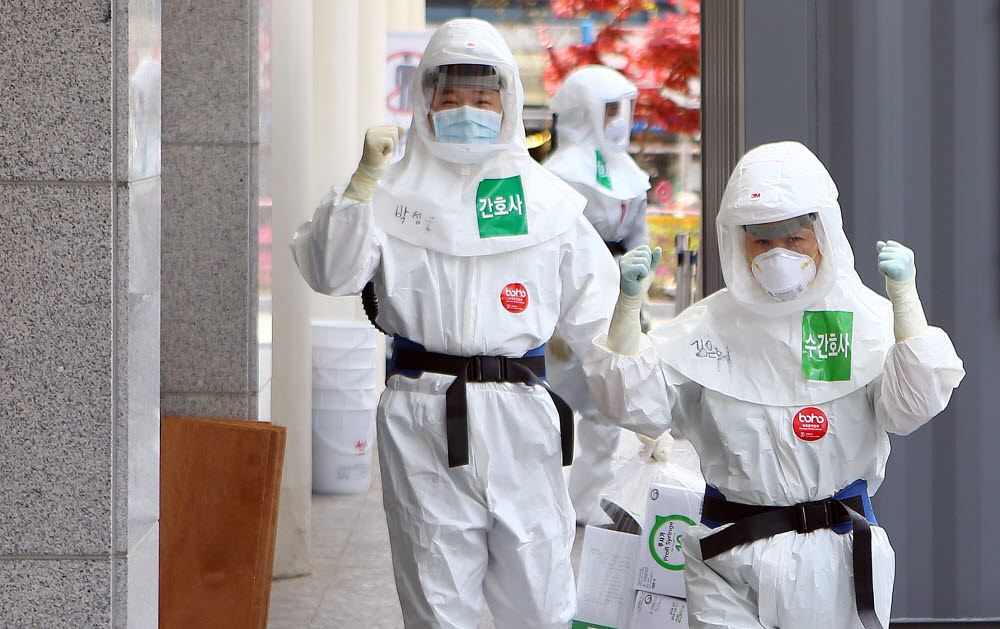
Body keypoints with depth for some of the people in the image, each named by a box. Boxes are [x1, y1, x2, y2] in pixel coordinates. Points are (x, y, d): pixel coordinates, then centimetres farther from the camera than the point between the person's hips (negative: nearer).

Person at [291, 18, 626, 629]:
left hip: (520, 415, 1)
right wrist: (363, 180, -14)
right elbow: (329, 272, -8)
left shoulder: (548, 199, 11)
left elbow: (593, 316, 14)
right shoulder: (395, 192, 6)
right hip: (422, 417, -1)